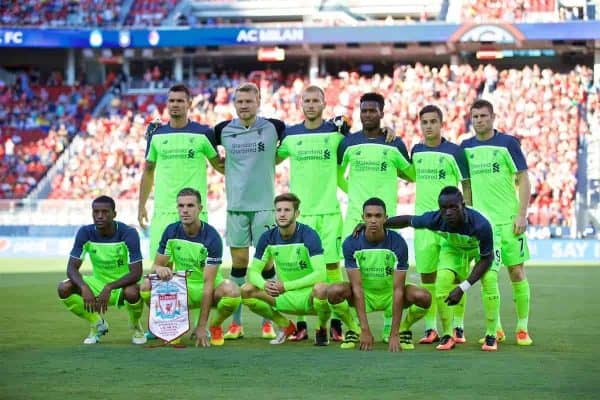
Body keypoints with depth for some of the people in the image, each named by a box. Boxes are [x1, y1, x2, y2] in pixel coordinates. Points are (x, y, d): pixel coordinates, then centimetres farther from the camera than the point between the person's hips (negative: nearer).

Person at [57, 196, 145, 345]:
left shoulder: (128, 233, -21)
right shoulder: (85, 233, -11)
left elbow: (136, 273, -26)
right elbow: (72, 268, -16)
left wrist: (109, 288, -39)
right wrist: (84, 288, -37)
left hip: (122, 284, -4)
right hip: (99, 283, 4)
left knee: (132, 292, -40)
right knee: (64, 288, -21)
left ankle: (135, 326, -2)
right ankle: (98, 324, 4)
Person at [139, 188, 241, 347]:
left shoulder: (212, 237, -19)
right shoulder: (171, 231, -7)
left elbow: (208, 283, -22)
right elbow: (156, 265, 1)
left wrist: (201, 326, -26)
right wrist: (159, 269, -29)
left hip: (206, 291, -3)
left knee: (231, 291, -35)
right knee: (146, 286, -24)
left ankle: (214, 326, -2)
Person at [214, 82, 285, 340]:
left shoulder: (273, 128, 0)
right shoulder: (224, 130, 5)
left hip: (264, 205, -1)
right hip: (236, 205, 1)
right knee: (238, 261, 4)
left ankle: (268, 322, 7)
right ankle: (236, 323, 9)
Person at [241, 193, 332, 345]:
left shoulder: (308, 235, -17)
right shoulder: (268, 237, -3)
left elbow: (320, 274, -25)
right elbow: (253, 272, 1)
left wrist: (286, 286, -27)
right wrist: (264, 284, -23)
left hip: (308, 294, -5)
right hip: (284, 296, 5)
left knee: (321, 289, -39)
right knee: (246, 291, -13)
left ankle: (322, 330, -5)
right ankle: (286, 326, 8)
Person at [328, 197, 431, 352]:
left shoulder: (398, 243, -21)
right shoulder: (351, 243, -18)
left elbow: (398, 290, -22)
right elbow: (357, 287, -21)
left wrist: (394, 334, -27)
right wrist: (365, 331, -27)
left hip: (389, 294, 0)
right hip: (364, 294, 0)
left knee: (423, 297, -31)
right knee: (334, 292, -31)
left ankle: (403, 330, 0)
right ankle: (354, 329, -2)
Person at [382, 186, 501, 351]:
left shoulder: (481, 224, -44)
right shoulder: (434, 219, -36)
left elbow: (486, 259, -30)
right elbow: (407, 220, -15)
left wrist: (463, 288, -34)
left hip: (481, 248, -2)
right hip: (452, 247, 2)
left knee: (489, 280, -23)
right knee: (443, 280, -18)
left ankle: (491, 335, -6)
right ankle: (447, 335, -2)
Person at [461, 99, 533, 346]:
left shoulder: (507, 143, -3)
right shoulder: (466, 147, 8)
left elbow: (523, 180, -3)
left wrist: (522, 214, -10)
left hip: (508, 220, -3)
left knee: (516, 272, -1)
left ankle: (523, 328, 9)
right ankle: (495, 328, 12)